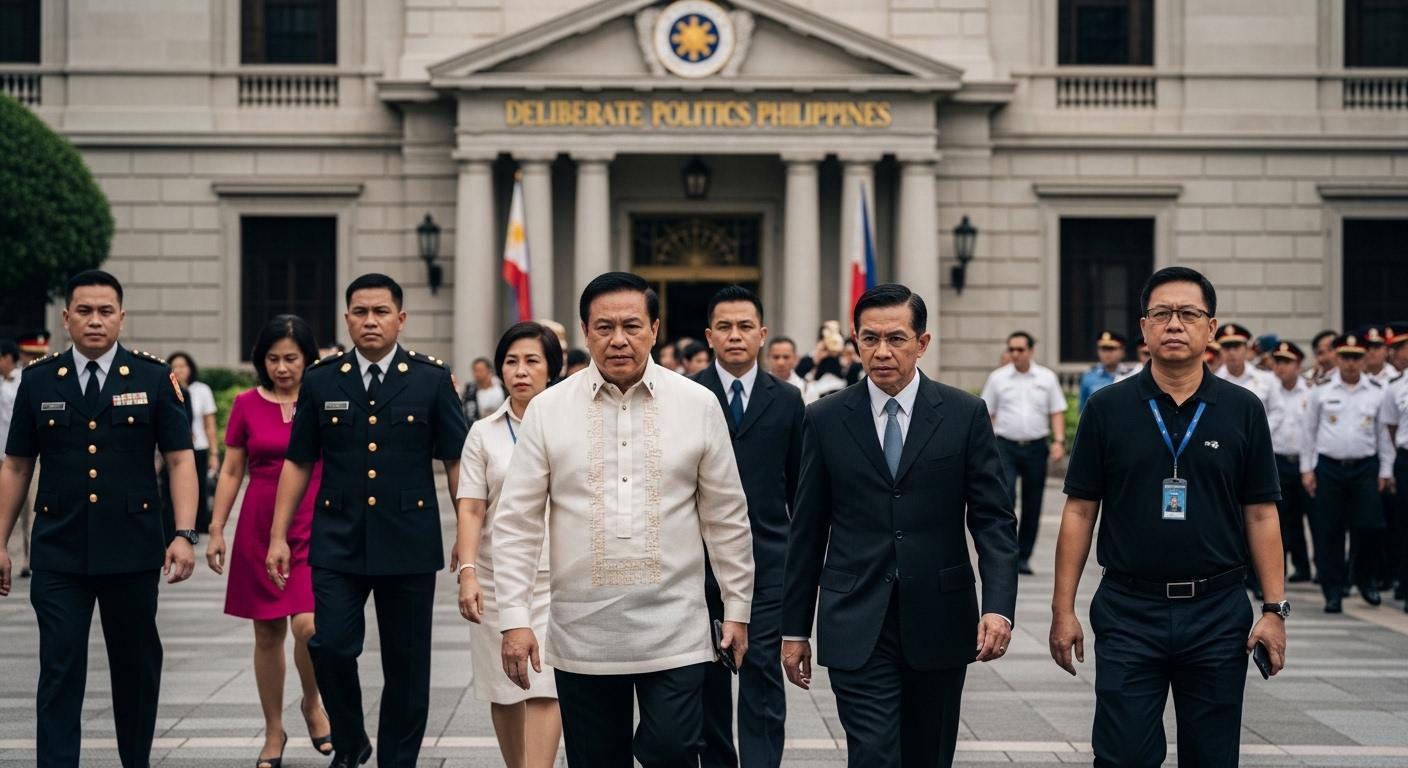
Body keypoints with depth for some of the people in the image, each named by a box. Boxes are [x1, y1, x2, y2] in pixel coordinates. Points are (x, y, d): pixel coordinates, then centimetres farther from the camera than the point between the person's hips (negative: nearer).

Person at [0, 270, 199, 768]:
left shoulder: (153, 378, 1)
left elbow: (180, 459, -1)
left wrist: (184, 535, -11)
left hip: (131, 551, 0)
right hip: (58, 554, 0)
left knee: (136, 666, 11)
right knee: (59, 671, -4)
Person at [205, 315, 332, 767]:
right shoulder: (247, 405, 3)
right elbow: (231, 471, 8)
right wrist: (216, 530, 5)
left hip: (314, 527, -2)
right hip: (259, 527, 2)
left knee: (308, 625, -17)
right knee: (268, 632, 6)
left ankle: (312, 704, 12)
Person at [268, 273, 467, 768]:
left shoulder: (432, 381, 1)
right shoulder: (321, 381, 6)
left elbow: (456, 462, 2)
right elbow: (298, 463, 9)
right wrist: (278, 536, 5)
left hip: (409, 544, -1)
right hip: (338, 542, 1)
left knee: (406, 663, 5)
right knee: (331, 646, -10)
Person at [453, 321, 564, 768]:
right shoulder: (484, 433, 4)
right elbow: (470, 509, -1)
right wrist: (466, 572, -14)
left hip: (555, 579, -2)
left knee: (544, 689, -10)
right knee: (505, 691, 8)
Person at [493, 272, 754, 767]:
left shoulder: (698, 405, 2)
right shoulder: (547, 410, 1)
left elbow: (727, 518, 7)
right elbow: (516, 523, 1)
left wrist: (738, 608, 8)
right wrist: (515, 619, -4)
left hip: (675, 632, -1)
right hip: (583, 632, 1)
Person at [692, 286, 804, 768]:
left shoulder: (787, 401, 6)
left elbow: (800, 487, 11)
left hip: (768, 561, 0)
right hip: (701, 559, 0)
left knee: (763, 673, -7)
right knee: (709, 677, 9)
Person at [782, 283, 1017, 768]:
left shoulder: (965, 415, 0)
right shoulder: (825, 420, 2)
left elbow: (993, 519, -2)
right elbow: (807, 531, 6)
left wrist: (998, 606, -16)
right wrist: (795, 628, 7)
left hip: (938, 623, 1)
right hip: (857, 627, -1)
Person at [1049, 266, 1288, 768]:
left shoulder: (1242, 411, 3)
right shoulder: (1108, 408, 1)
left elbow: (1261, 514, 4)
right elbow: (1079, 511, 2)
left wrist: (1275, 609, -3)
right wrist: (1063, 609, -2)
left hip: (1217, 613, 1)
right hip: (1128, 613, -1)